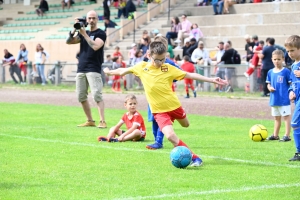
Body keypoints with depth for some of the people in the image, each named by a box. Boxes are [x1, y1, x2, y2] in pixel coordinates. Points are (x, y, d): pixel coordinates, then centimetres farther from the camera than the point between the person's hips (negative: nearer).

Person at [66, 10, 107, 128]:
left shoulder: (101, 34, -2)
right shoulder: (83, 33, 16)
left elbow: (95, 46, -19)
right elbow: (69, 42, 9)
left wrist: (84, 34, -17)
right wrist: (74, 30, -6)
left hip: (93, 69, -7)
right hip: (81, 69, 7)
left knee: (97, 95, -15)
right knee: (81, 97, 7)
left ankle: (102, 121, -20)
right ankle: (90, 121, 16)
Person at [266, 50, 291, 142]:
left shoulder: (286, 71, -8)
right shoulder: (270, 72, 8)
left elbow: (291, 84, -6)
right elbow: (268, 83, 14)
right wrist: (269, 87, -7)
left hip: (284, 99, -6)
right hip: (274, 99, 6)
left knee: (286, 116, -3)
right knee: (277, 118, 17)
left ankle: (287, 135, 0)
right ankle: (275, 135, 26)